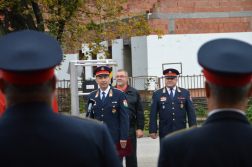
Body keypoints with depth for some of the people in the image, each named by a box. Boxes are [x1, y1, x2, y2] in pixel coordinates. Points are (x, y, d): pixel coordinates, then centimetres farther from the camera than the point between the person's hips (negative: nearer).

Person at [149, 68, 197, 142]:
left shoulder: (185, 93, 9)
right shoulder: (157, 94, 5)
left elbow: (191, 113, 8)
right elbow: (153, 115, 3)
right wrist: (153, 130, -3)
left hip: (181, 131, 1)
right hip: (165, 132, -1)